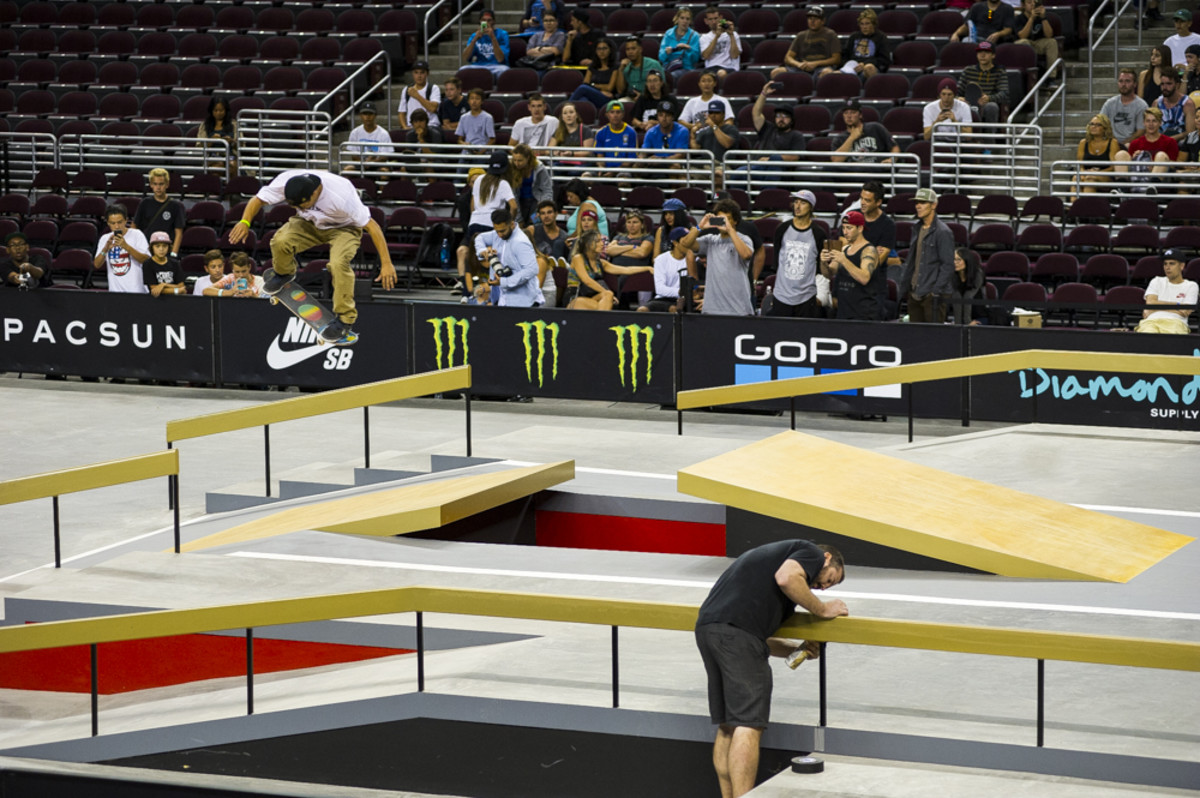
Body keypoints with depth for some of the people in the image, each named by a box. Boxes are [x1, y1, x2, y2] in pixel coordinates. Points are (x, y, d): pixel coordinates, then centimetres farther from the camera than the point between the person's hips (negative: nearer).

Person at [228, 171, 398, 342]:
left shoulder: (341, 197, -40)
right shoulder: (286, 182, -30)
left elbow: (371, 226, -32)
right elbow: (258, 199, -16)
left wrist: (386, 264, -33)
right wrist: (245, 222, -37)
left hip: (343, 227, -4)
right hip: (309, 224, 4)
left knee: (339, 263, -33)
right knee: (281, 241, -26)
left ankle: (345, 320, -15)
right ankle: (283, 274, 11)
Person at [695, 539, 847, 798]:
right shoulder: (812, 553, 10)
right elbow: (786, 578, -15)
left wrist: (796, 649, 22)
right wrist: (822, 609, -1)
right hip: (738, 631, -9)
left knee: (727, 727, 15)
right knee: (748, 727, -9)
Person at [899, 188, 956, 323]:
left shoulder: (943, 232, -9)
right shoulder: (917, 230, 17)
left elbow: (948, 265, -12)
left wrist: (936, 291, -18)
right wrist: (904, 288, 18)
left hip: (932, 295, -8)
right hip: (914, 294, 8)